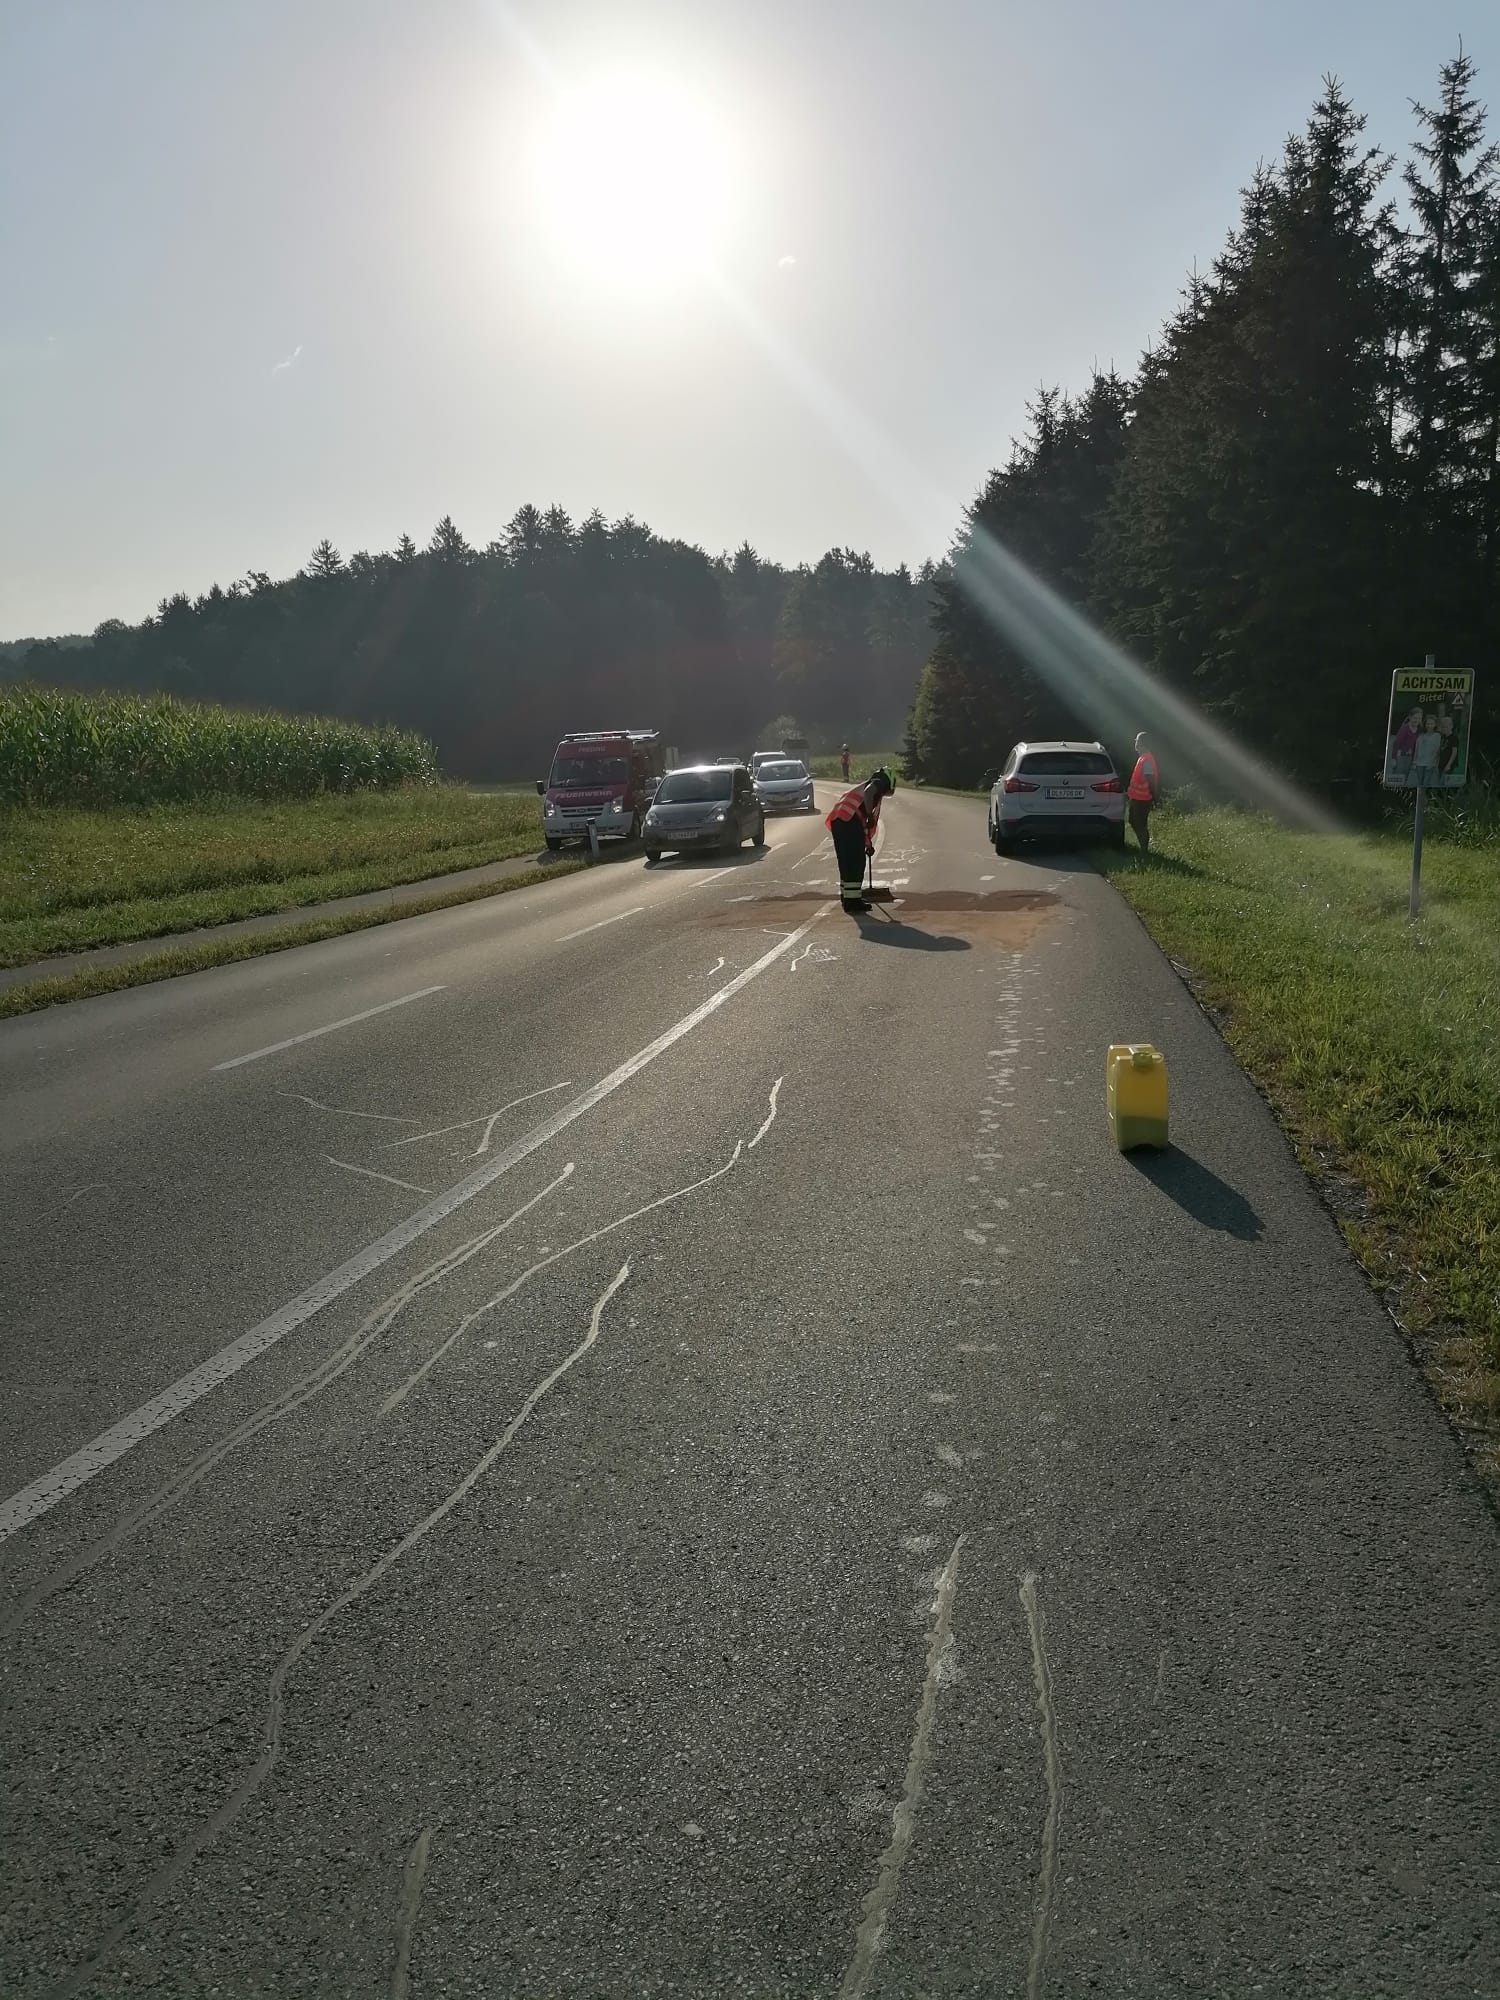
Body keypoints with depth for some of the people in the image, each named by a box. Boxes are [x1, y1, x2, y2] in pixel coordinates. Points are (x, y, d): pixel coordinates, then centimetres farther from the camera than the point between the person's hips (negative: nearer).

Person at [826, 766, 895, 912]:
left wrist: (868, 843, 42)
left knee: (846, 860, 19)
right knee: (856, 860, -5)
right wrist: (869, 815, -16)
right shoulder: (879, 784, 8)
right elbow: (867, 793, -18)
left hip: (837, 820, 9)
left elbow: (866, 822, 38)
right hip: (849, 820, -9)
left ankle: (847, 894, 30)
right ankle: (853, 899, -6)